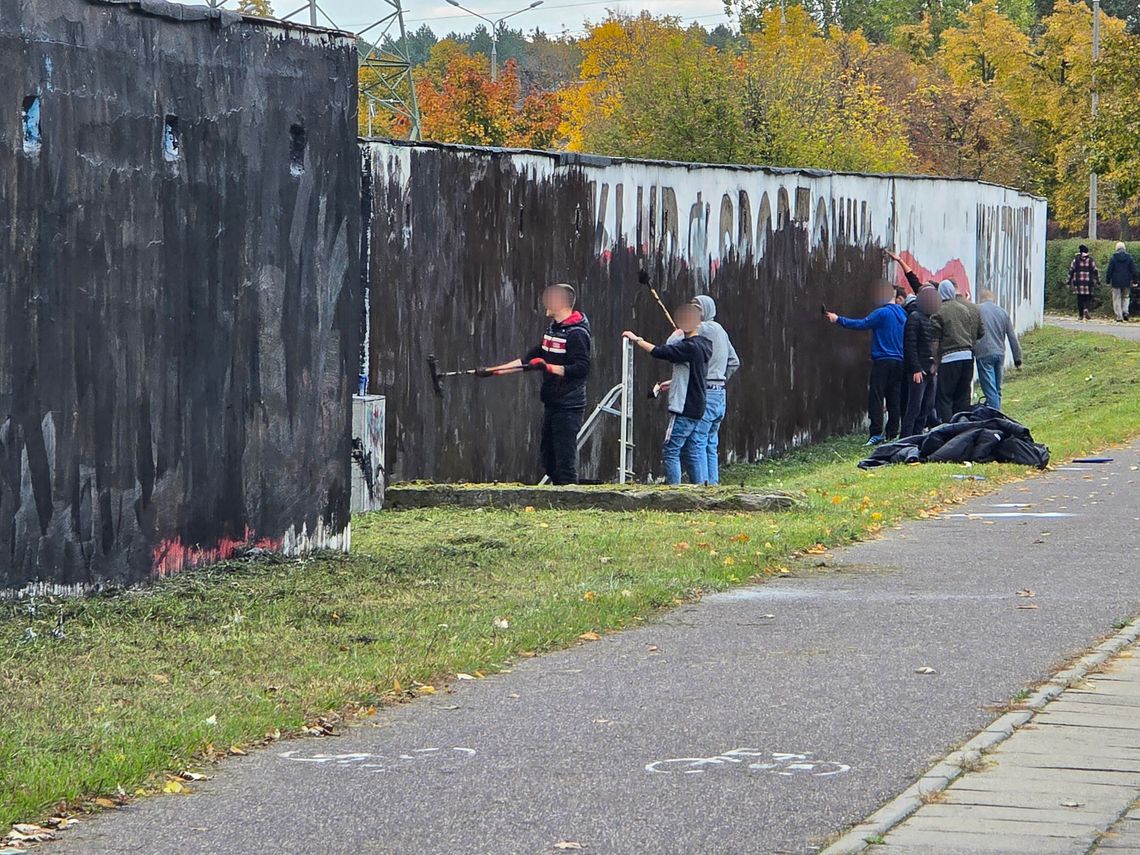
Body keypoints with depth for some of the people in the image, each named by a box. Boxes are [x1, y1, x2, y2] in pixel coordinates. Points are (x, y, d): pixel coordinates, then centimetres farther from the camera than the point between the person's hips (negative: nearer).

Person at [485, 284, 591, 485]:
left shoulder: (576, 333, -13)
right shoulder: (552, 328, 15)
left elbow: (582, 368, -20)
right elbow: (531, 357, 21)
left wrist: (549, 367, -26)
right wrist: (493, 370, 19)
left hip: (568, 407, -10)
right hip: (552, 405, 10)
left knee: (565, 461, -12)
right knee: (549, 460, 11)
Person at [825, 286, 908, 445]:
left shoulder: (883, 313, -8)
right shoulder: (904, 317, 11)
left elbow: (862, 324, -12)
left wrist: (838, 319, -7)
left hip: (882, 361, -6)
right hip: (898, 362, 6)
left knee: (875, 398, -7)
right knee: (894, 400, 8)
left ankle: (877, 433, -16)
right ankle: (892, 434, 10)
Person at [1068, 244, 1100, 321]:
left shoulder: (1076, 259, 2)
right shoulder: (1090, 259, 3)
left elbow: (1071, 270, 2)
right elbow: (1095, 271, 3)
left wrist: (1069, 281, 7)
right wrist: (1098, 281, 9)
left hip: (1078, 282, 1)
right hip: (1088, 282, -1)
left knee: (1080, 299, 7)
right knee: (1088, 298, 4)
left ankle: (1080, 315, 6)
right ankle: (1087, 309, -21)